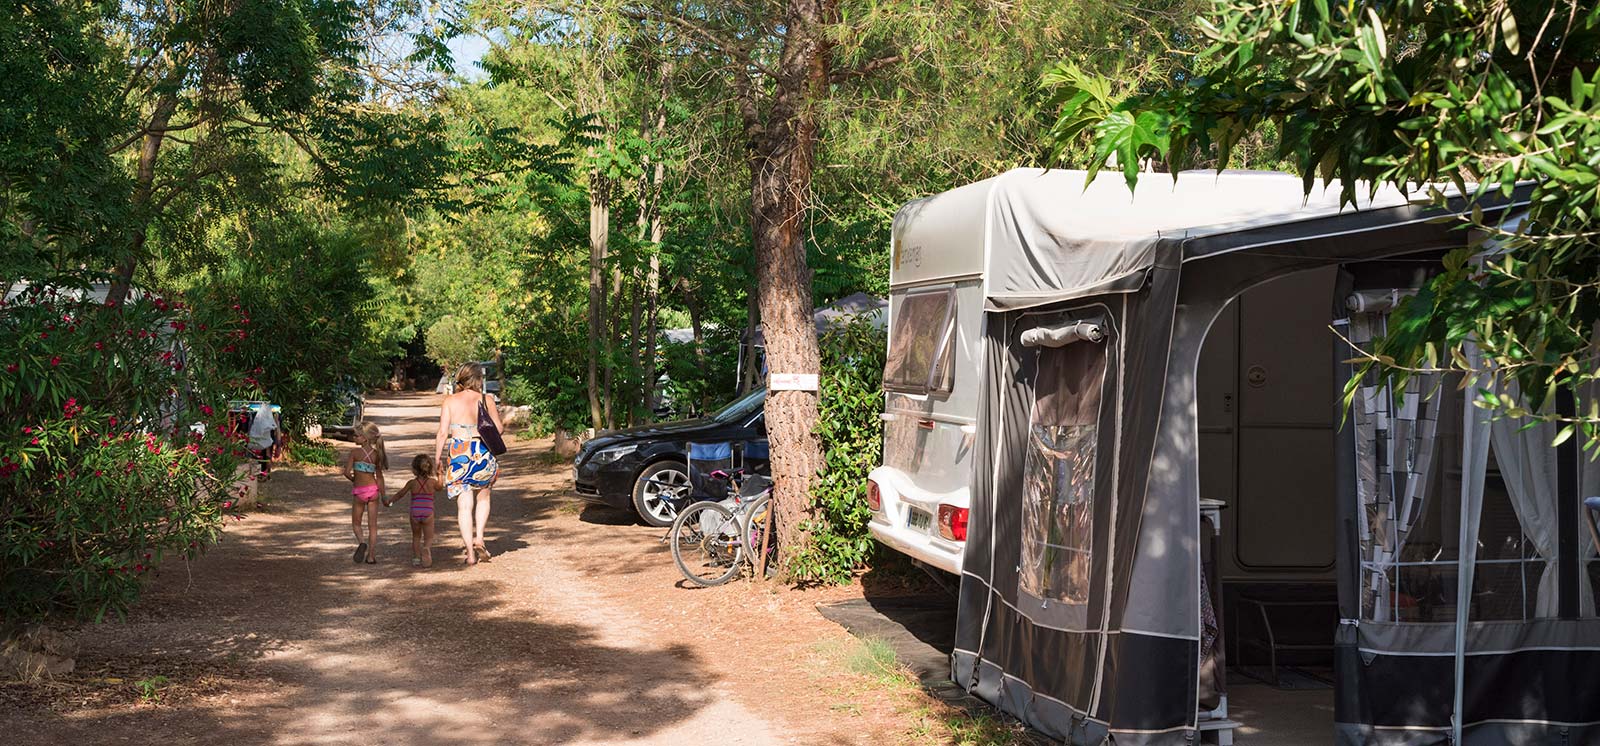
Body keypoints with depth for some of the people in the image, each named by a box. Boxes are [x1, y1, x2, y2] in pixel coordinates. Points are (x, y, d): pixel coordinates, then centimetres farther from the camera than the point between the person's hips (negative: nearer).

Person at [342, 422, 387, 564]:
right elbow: (379, 476, 5)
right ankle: (371, 556, 8)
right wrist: (383, 496, 11)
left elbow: (347, 472, -16)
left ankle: (362, 542, -14)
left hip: (359, 490, -3)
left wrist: (354, 480, 6)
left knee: (356, 523, 14)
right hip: (373, 489, 3)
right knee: (372, 525, 8)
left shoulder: (354, 452, -10)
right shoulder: (376, 454, 2)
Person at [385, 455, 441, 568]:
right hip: (428, 513, -1)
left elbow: (400, 494, 14)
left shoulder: (412, 483, 0)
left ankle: (416, 558, 14)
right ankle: (426, 548, -27)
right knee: (428, 538, 5)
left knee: (416, 537, 21)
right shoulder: (433, 481, 0)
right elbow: (439, 488, 23)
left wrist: (389, 501, 30)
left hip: (415, 513, 1)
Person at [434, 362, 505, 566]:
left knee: (464, 505, 3)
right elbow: (499, 428, 3)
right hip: (483, 455, 1)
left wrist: (438, 457, 4)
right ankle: (479, 539, 9)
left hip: (459, 455, -1)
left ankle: (470, 553, 1)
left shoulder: (450, 401, -2)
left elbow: (443, 433, -5)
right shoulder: (487, 400, -1)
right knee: (483, 497, 23)